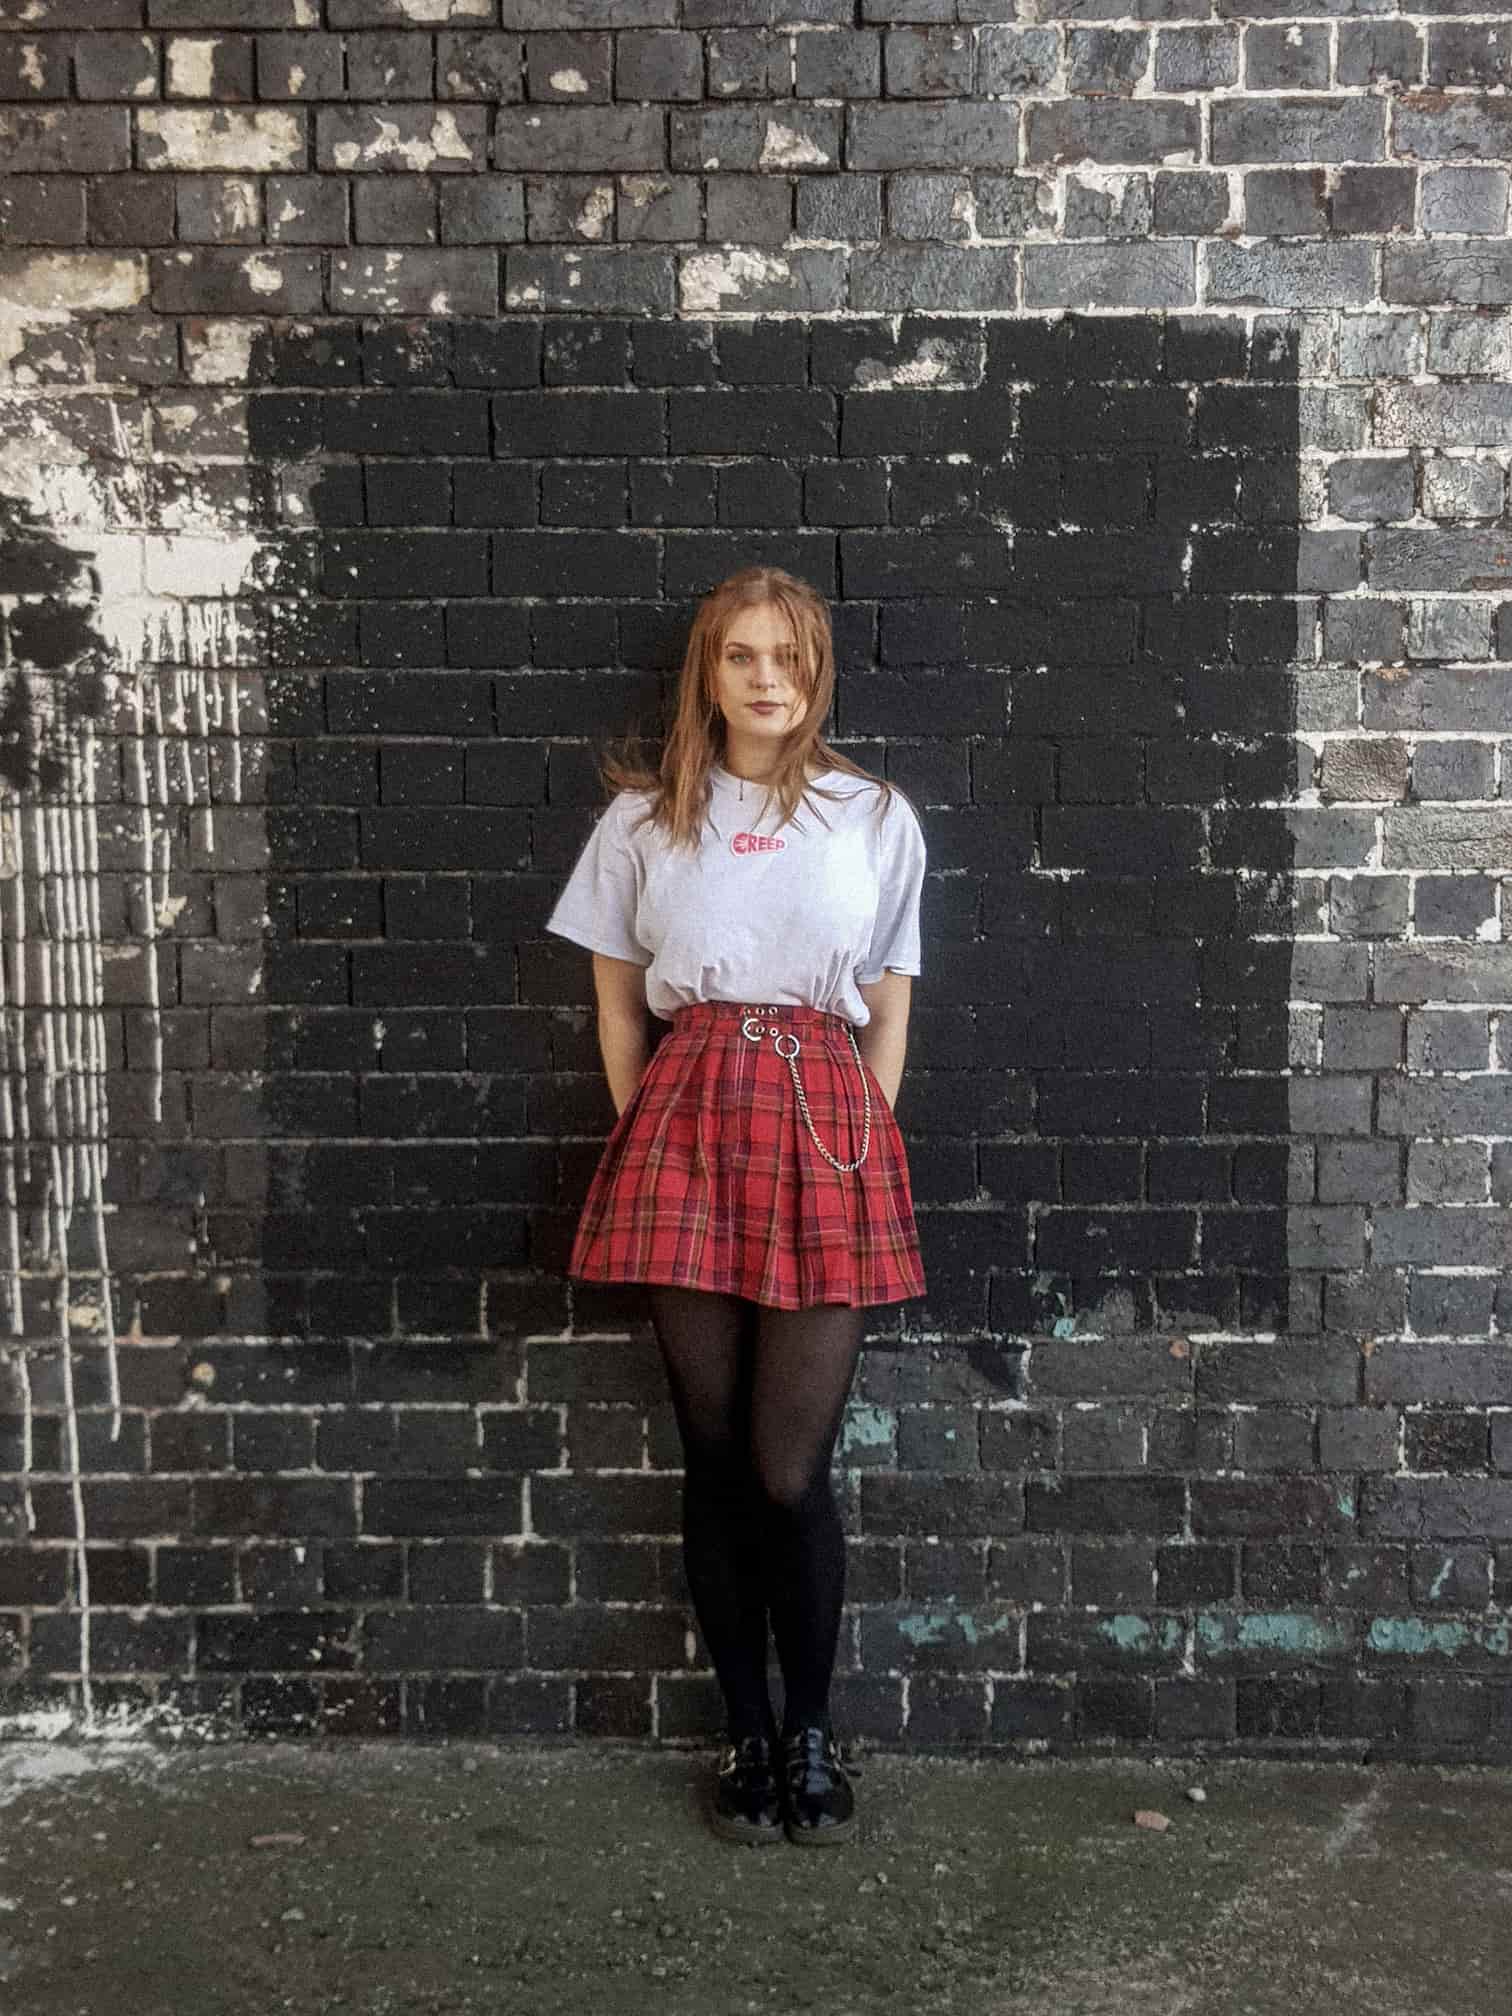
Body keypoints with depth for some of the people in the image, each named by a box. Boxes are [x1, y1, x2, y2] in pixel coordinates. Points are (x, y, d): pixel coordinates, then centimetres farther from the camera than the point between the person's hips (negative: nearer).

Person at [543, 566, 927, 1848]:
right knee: (716, 1456, 5)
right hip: (686, 1116, 1)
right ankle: (747, 1732, 22)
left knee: (791, 1469, -3)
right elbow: (617, 1002, 13)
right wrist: (647, 1136, 5)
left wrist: (864, 1143, 4)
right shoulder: (644, 818, 11)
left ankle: (810, 1732, 19)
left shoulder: (875, 816, 10)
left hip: (824, 1118, -1)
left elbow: (889, 1012, 12)